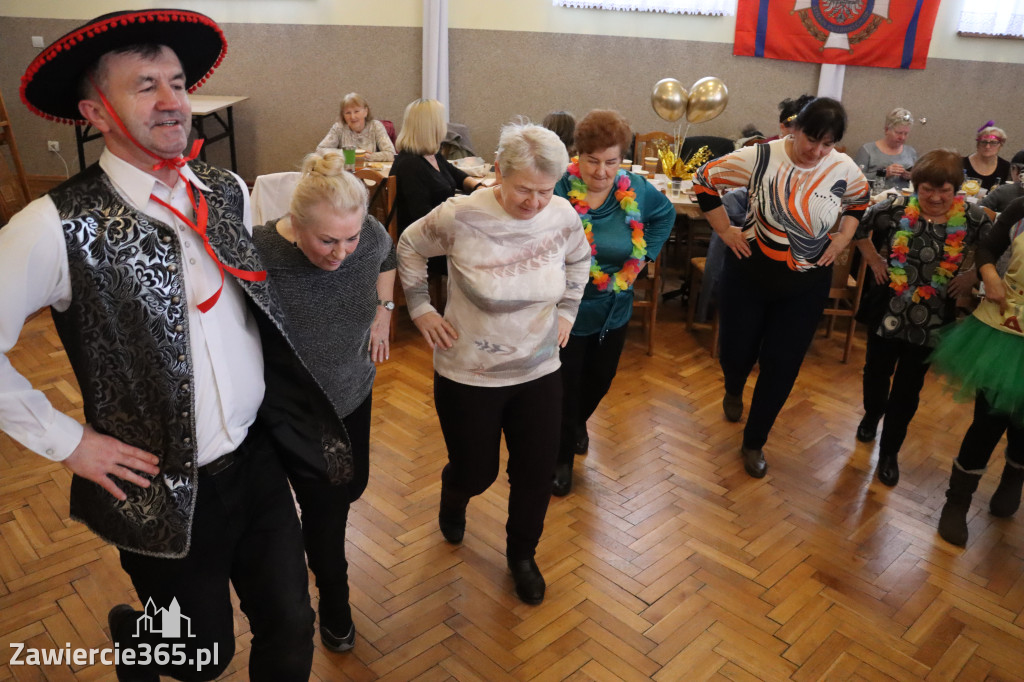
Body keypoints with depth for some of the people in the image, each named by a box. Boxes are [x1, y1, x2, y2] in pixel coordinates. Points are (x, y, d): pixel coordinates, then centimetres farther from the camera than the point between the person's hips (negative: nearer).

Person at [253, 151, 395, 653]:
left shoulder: (371, 236, -20)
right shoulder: (258, 259, -34)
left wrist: (383, 312, 2)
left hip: (353, 392, 5)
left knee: (351, 487, 22)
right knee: (324, 507, 6)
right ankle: (334, 603, 35)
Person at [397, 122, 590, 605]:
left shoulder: (562, 216, -10)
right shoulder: (460, 216, -20)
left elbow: (578, 260, 13)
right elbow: (409, 247, -2)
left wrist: (566, 312, 9)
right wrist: (421, 310, -3)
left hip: (539, 373, 3)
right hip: (468, 375, -3)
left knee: (536, 474, 11)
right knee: (476, 471, 13)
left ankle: (522, 555, 41)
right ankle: (453, 499, 54)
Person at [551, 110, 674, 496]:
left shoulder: (635, 190, -8)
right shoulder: (559, 189, -24)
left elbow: (666, 214, 13)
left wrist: (645, 254, 4)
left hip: (614, 309, 5)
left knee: (601, 378, 25)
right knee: (564, 385, 9)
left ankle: (578, 423, 57)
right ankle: (561, 456, 33)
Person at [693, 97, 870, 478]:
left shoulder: (844, 169, -6)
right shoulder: (761, 158, -16)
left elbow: (859, 199, 17)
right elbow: (706, 178, -6)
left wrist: (844, 236, 4)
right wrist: (724, 230, -7)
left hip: (806, 286, 2)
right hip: (749, 275, -1)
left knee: (781, 369, 4)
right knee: (736, 351, 8)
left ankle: (754, 443, 26)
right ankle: (733, 391, 48)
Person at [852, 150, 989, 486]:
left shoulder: (972, 218, -9)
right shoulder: (896, 208, -11)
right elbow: (856, 224, 2)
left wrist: (973, 276, -6)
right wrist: (873, 260, -1)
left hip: (931, 319, 0)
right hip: (888, 312, 0)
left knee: (908, 389, 10)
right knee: (877, 372, 19)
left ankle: (890, 451, 27)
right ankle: (871, 416, 51)